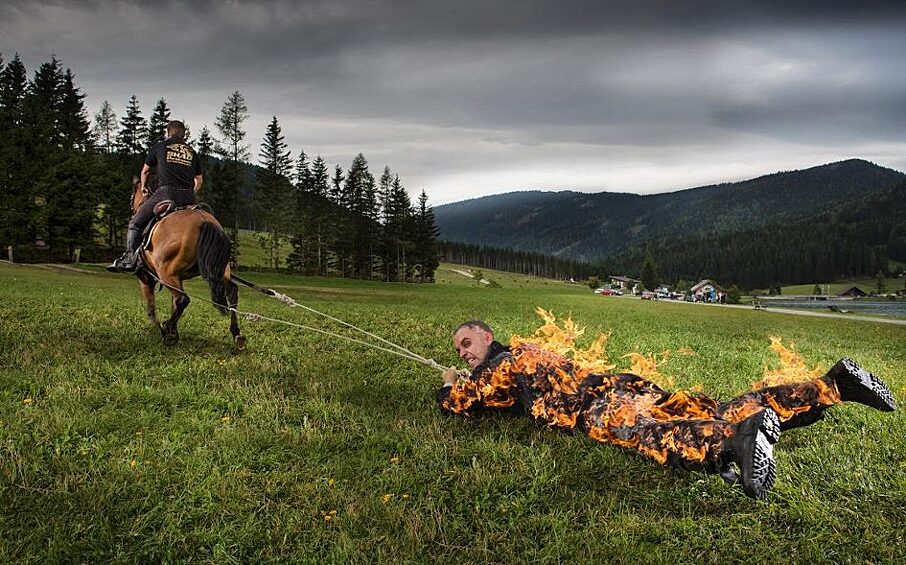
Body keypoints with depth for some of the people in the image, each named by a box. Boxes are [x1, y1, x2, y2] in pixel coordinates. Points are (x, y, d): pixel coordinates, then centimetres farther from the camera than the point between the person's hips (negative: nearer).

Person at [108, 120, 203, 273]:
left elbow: (145, 171, 28)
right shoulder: (192, 152, 22)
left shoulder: (160, 146, 16)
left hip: (166, 193, -3)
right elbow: (199, 180, 29)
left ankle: (130, 258, -8)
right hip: (188, 197, 3)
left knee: (135, 223, 4)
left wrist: (143, 187, 46)